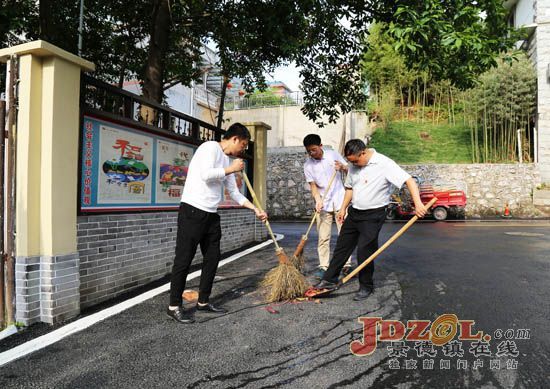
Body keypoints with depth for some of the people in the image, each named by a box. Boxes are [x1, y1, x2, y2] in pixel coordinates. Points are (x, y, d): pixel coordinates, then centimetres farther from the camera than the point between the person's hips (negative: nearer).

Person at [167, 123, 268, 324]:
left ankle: (203, 302, 24)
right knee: (184, 259, -3)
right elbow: (206, 174, -24)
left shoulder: (227, 161, 17)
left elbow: (234, 192, 21)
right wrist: (231, 169, -10)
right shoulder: (210, 147, -7)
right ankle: (174, 306, 8)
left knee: (212, 258, 11)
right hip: (192, 211, -9)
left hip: (211, 215, 9)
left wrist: (256, 209, 17)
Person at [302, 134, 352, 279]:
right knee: (323, 237, 1)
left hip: (340, 201, 0)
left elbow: (349, 169, 7)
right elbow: (313, 185, -3)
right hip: (323, 204, 1)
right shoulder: (308, 165, -1)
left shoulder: (333, 154, -1)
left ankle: (346, 265, 10)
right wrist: (318, 200, -19)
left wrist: (342, 167, -16)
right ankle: (323, 266, 9)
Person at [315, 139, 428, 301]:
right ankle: (330, 280, 23)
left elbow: (409, 180, -23)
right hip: (354, 213, 7)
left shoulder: (384, 164, -17)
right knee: (342, 246, 11)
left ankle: (366, 287, 17)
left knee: (364, 252, -4)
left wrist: (418, 203, -34)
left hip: (373, 216, -7)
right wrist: (343, 208, 12)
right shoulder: (354, 166, 4)